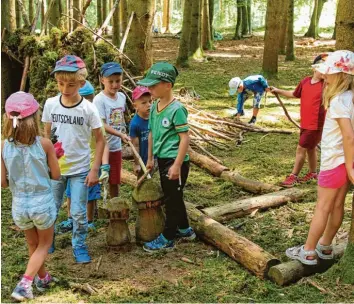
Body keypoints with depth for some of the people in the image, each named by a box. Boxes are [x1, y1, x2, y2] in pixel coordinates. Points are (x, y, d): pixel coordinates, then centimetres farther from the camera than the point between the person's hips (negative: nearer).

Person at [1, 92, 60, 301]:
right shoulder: (44, 144, -17)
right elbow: (56, 175, -7)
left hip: (19, 205, 3)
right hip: (43, 203, -3)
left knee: (33, 244, 26)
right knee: (44, 245, 20)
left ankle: (43, 278, 45)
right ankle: (25, 284, 4)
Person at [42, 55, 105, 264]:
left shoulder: (88, 109, -13)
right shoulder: (50, 104, -6)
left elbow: (100, 140, -7)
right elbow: (47, 135, 7)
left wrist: (95, 170, -9)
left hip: (80, 169, -2)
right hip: (55, 167, 3)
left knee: (79, 213, 3)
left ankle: (79, 246, 23)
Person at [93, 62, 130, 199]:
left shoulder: (122, 96, 4)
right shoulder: (99, 99, -16)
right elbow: (101, 125, -21)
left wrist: (124, 130, 9)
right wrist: (121, 134, -27)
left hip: (116, 146, 6)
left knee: (115, 181, 18)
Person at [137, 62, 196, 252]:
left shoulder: (176, 109, -18)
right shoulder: (154, 107, 6)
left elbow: (185, 138, -19)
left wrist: (177, 165, -21)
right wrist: (150, 159, 17)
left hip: (175, 161, -9)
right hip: (162, 159, 9)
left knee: (172, 199, 4)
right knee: (172, 197, 20)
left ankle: (167, 239, 14)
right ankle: (184, 230, 36)